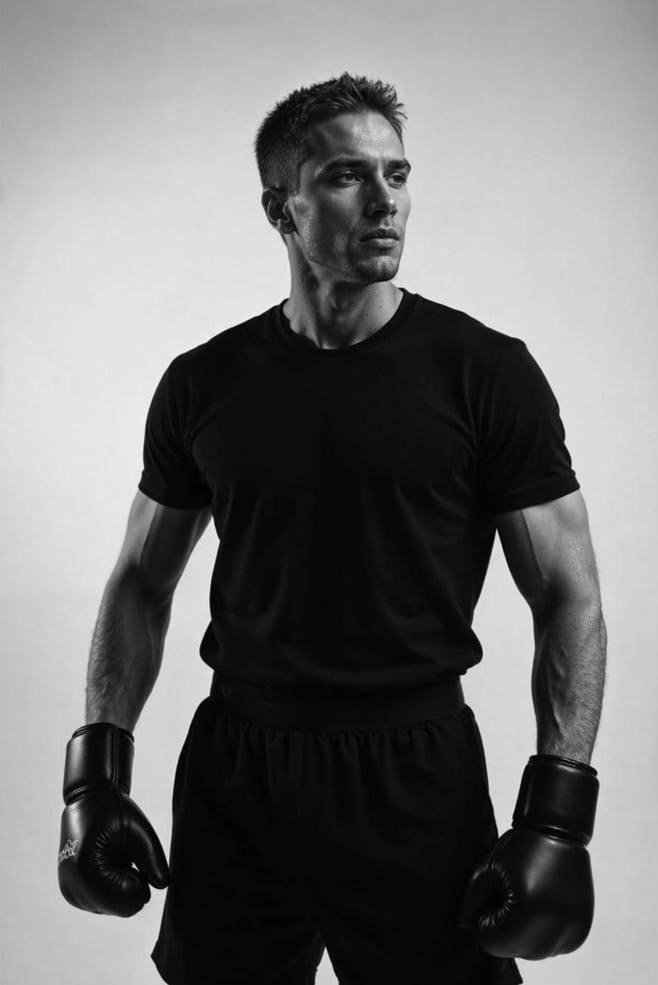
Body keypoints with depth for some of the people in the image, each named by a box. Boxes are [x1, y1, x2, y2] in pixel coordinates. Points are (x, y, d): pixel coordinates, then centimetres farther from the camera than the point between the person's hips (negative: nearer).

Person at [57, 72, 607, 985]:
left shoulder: (487, 372, -6)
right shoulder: (204, 382, 1)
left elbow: (568, 596, -5)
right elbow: (143, 579, 8)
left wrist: (558, 817, -12)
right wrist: (95, 769, 0)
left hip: (420, 780, -2)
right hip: (233, 778, 3)